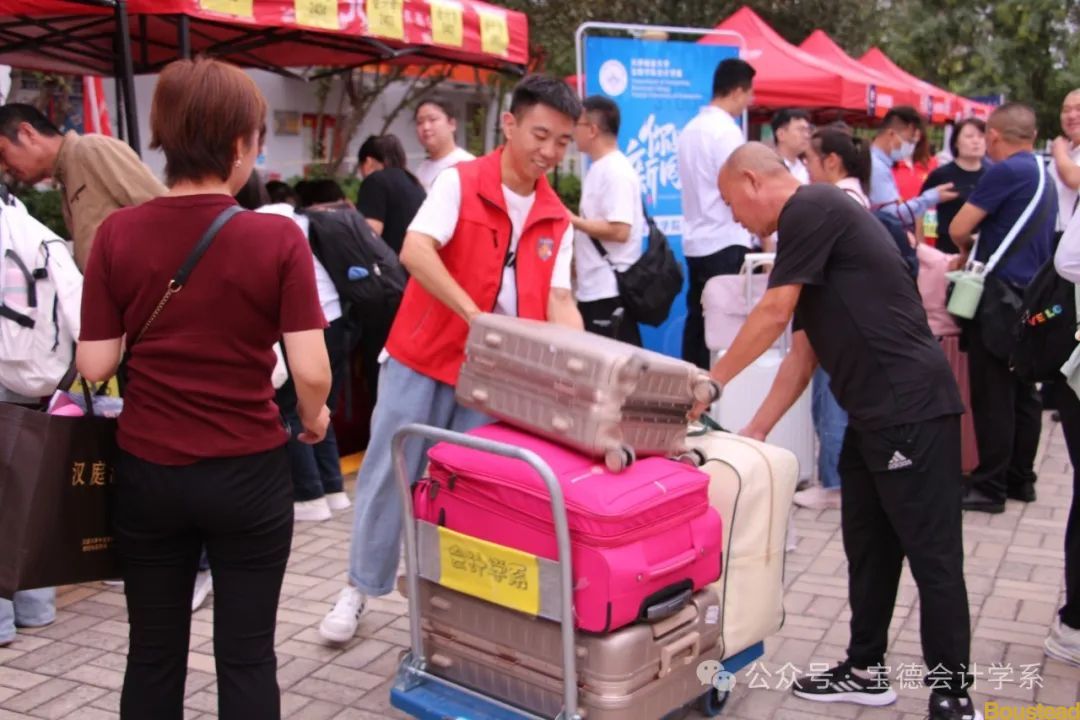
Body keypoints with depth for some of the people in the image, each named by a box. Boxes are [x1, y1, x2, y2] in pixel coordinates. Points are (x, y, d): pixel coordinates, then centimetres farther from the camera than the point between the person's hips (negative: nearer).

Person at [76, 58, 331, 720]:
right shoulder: (278, 238, -13)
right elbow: (312, 372, -15)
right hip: (248, 473, -2)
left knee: (154, 652, 17)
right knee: (246, 653, 11)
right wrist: (314, 416, 6)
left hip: (147, 470, 3)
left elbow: (95, 365, -5)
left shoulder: (118, 233, -6)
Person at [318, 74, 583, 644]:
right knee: (388, 475, 7)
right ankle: (360, 587, 25)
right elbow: (415, 252, -23)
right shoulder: (459, 183, -9)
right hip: (423, 358, -3)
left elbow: (559, 301, 1)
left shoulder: (557, 220, 5)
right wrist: (474, 315, -30)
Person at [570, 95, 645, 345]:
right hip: (593, 288, 10)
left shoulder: (615, 171, -15)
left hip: (610, 290, -10)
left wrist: (571, 220, -14)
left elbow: (619, 231, -23)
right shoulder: (599, 169, 15)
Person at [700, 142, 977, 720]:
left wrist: (710, 380, 1)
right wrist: (756, 431, 18)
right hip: (875, 413, 10)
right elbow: (804, 352, 20)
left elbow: (772, 315, -11)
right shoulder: (811, 223, 20)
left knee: (932, 556, -1)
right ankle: (865, 671, 29)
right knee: (868, 547, 16)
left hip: (910, 409, -10)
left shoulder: (810, 207, -9)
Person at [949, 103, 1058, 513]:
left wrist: (967, 248, 6)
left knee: (992, 397, -4)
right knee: (1023, 394, 14)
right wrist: (980, 249, 17)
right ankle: (1020, 479, 22)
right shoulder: (1044, 176, 15)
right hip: (1032, 296, 9)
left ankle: (990, 487, 1)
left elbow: (958, 228, -14)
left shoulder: (1005, 172, -14)